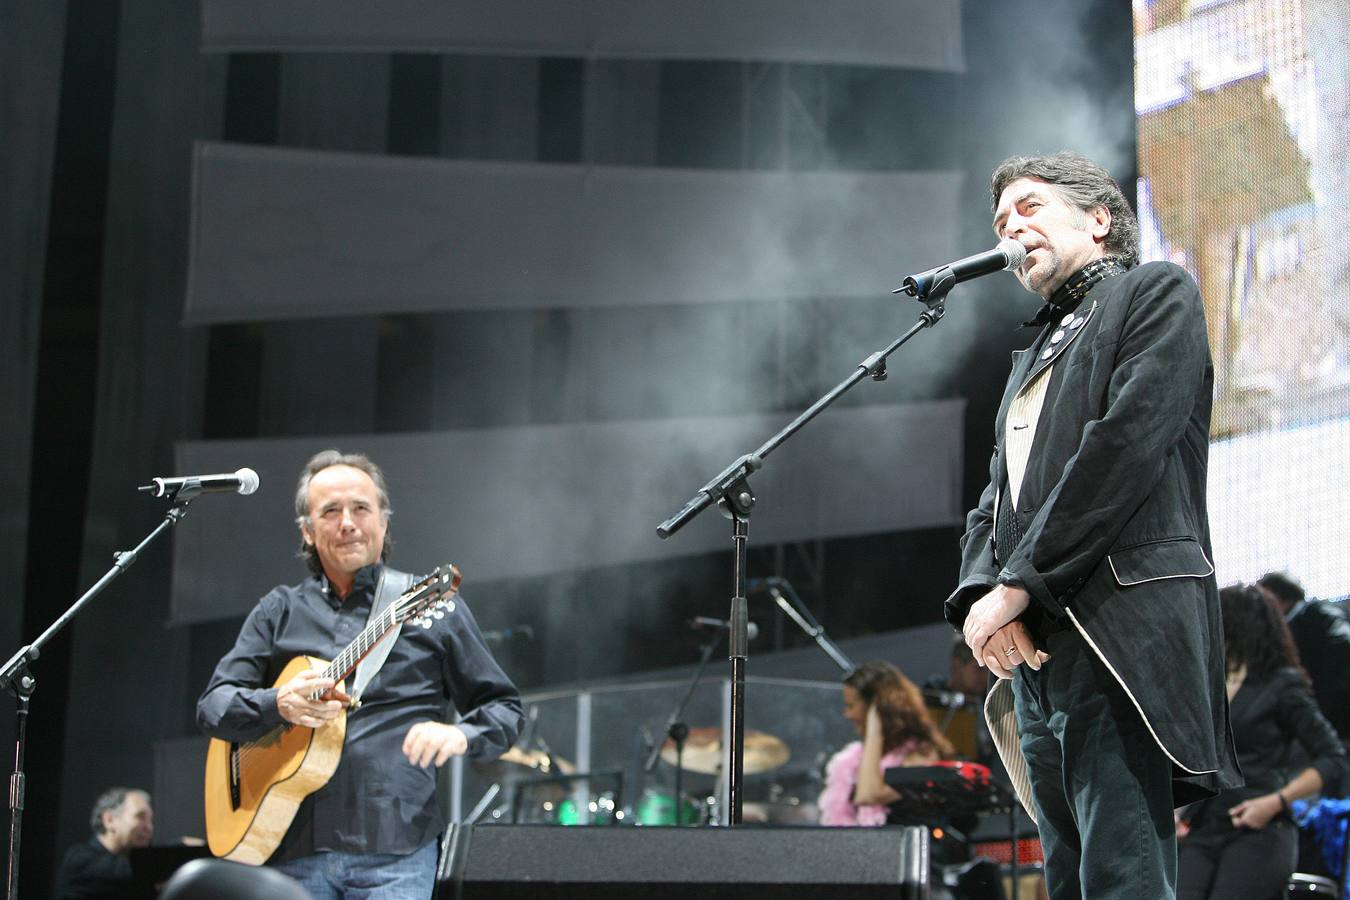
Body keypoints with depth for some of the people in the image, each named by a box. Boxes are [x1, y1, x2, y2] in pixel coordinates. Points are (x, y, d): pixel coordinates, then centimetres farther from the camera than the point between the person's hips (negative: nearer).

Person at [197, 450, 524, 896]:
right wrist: (278, 704, -12)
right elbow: (212, 707, 8)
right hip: (293, 850, 2)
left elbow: (504, 708, 9)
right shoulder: (279, 612, 14)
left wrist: (459, 735, -12)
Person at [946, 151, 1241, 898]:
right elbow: (994, 501, 21)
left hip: (1118, 632, -8)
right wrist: (980, 596, -2)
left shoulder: (1156, 294, 6)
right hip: (1034, 650, 8)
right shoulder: (1034, 355, 30)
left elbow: (1126, 443, -10)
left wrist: (1021, 583, -13)